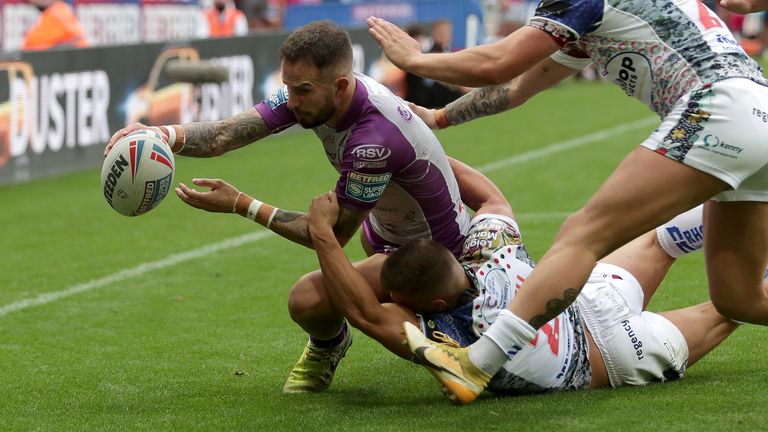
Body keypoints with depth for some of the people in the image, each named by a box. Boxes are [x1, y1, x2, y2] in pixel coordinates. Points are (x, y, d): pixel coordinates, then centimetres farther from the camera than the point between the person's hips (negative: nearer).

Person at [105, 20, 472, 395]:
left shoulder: (374, 139, -38)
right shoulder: (312, 92, -15)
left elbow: (334, 235, -27)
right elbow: (226, 133, -20)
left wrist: (241, 205, -27)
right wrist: (162, 134, -39)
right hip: (388, 228, 9)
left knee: (308, 299, -23)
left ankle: (328, 344, 11)